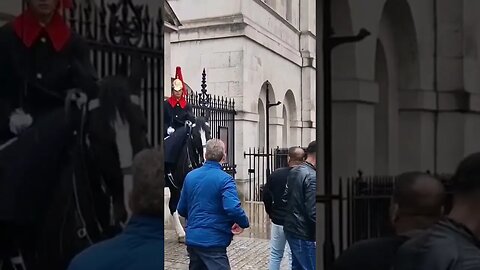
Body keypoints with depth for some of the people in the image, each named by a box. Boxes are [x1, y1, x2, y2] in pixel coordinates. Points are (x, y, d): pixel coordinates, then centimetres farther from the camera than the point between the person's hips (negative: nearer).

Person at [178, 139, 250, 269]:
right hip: (213, 241, -7)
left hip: (192, 239, 7)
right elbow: (233, 208, -28)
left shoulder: (190, 176, 5)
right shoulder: (225, 179, -14)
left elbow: (181, 209, 11)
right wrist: (244, 223, -10)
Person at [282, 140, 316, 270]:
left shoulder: (293, 172, 6)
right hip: (304, 234, -9)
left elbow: (285, 197, 15)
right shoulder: (312, 177, -20)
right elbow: (313, 213, -22)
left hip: (290, 229, 9)